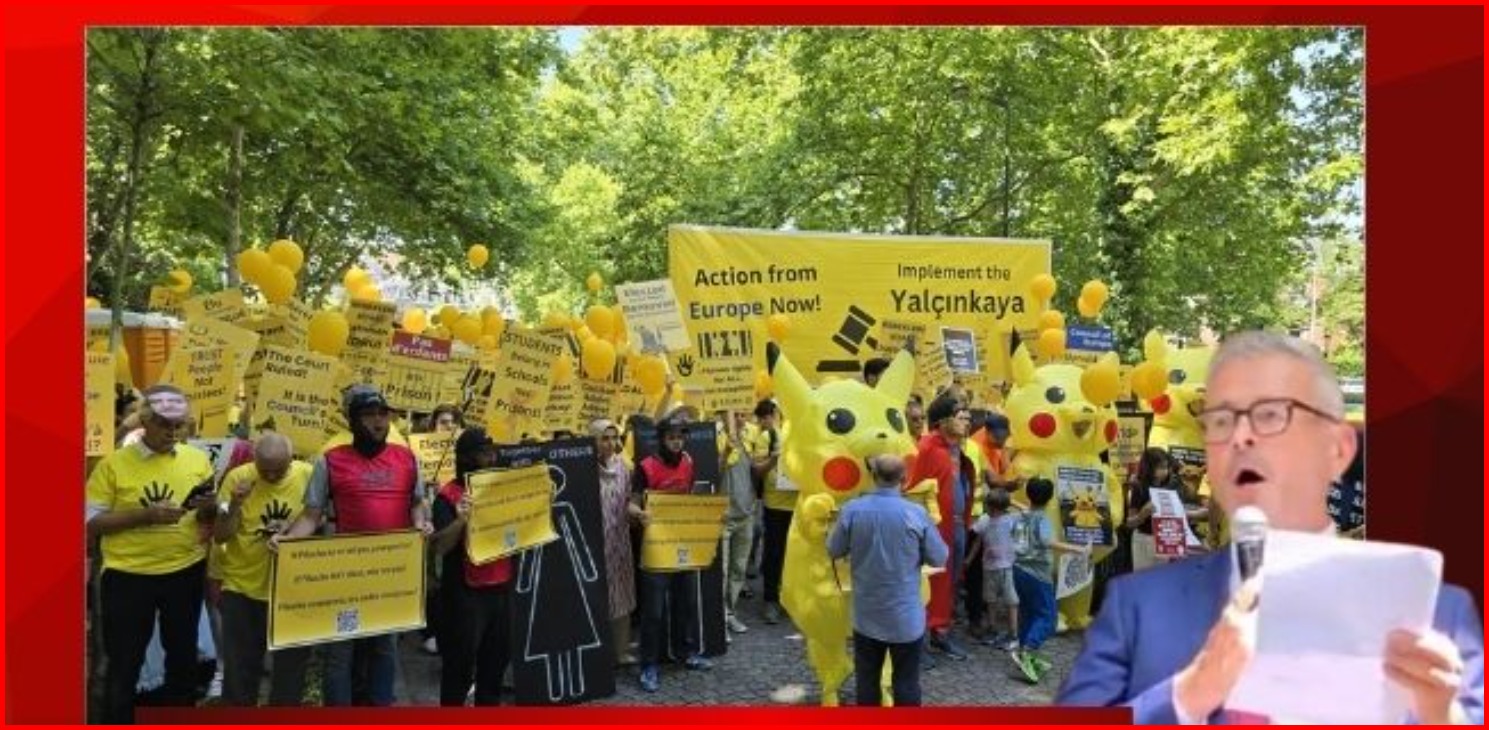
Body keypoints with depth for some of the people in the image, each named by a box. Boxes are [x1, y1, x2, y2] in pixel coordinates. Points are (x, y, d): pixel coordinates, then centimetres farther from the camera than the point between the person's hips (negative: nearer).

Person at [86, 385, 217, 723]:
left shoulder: (198, 459, 2)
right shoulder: (114, 463, -7)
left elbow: (211, 517, 9)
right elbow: (91, 524, -8)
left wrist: (208, 508, -14)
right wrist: (144, 515, -21)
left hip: (186, 574, 3)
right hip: (127, 577, -3)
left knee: (183, 656, 17)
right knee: (124, 663, 7)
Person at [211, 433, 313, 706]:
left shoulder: (309, 475, -8)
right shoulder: (237, 477, -9)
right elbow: (220, 536, -7)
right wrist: (235, 503, -22)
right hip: (243, 587, 0)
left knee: (292, 662, 13)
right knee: (240, 664, 12)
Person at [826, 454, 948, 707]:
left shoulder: (851, 510, -11)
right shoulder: (915, 513, -15)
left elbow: (834, 550, 2)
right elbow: (939, 558, -5)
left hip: (866, 616, 2)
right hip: (906, 617, -2)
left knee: (867, 681, 15)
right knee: (906, 684, 9)